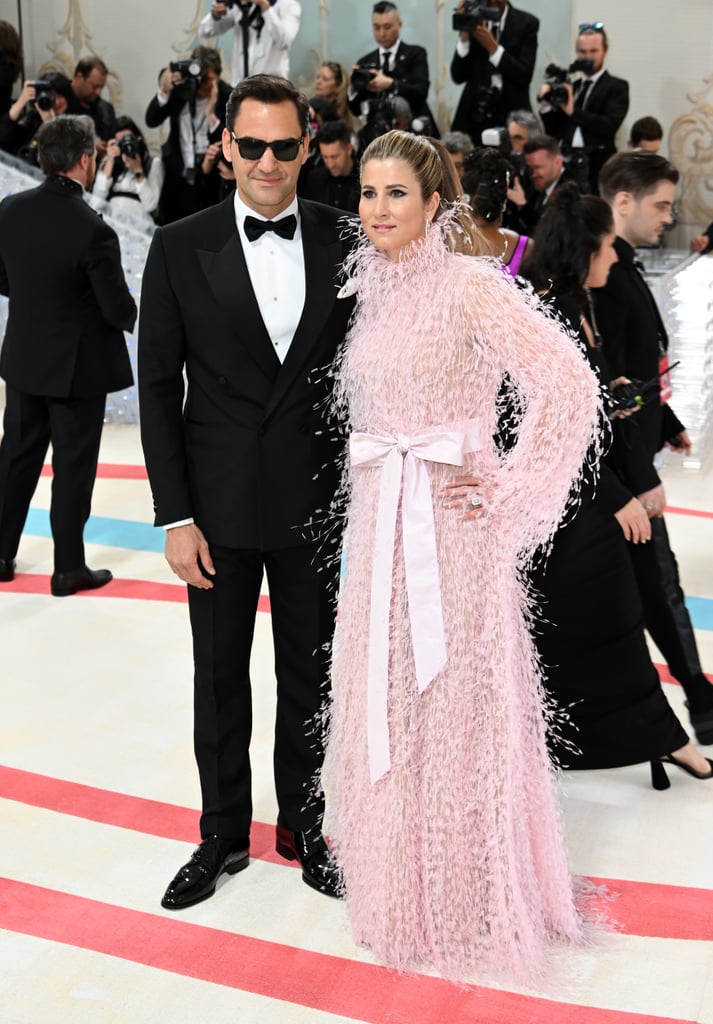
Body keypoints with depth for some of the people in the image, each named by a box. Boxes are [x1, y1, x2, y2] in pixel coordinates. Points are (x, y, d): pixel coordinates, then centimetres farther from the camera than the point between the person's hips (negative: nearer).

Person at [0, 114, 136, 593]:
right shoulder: (93, 229, -23)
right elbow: (119, 309, -17)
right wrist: (138, 317, 5)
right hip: (78, 364, -6)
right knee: (73, 465, 6)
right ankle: (69, 569, 17)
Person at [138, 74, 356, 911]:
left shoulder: (344, 241, -2)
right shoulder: (180, 248, -5)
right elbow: (158, 387, -4)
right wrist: (175, 516, -8)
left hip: (315, 497, 1)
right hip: (220, 502, -1)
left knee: (309, 673, 14)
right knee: (219, 677, 12)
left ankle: (304, 825, 33)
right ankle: (223, 834, 30)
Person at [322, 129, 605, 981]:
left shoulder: (471, 286, -13)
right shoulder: (372, 288, 9)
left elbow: (571, 387, -20)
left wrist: (507, 490, -15)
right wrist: (375, 482, 13)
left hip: (451, 526, -7)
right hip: (377, 522, 7)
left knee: (455, 709, 3)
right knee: (381, 702, 14)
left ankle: (470, 900, 23)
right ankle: (396, 882, 33)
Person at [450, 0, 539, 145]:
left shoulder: (526, 23, -1)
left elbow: (525, 76, -10)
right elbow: (458, 76, -1)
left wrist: (492, 46, -17)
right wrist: (464, 34, -13)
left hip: (511, 116, -2)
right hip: (475, 117, 2)